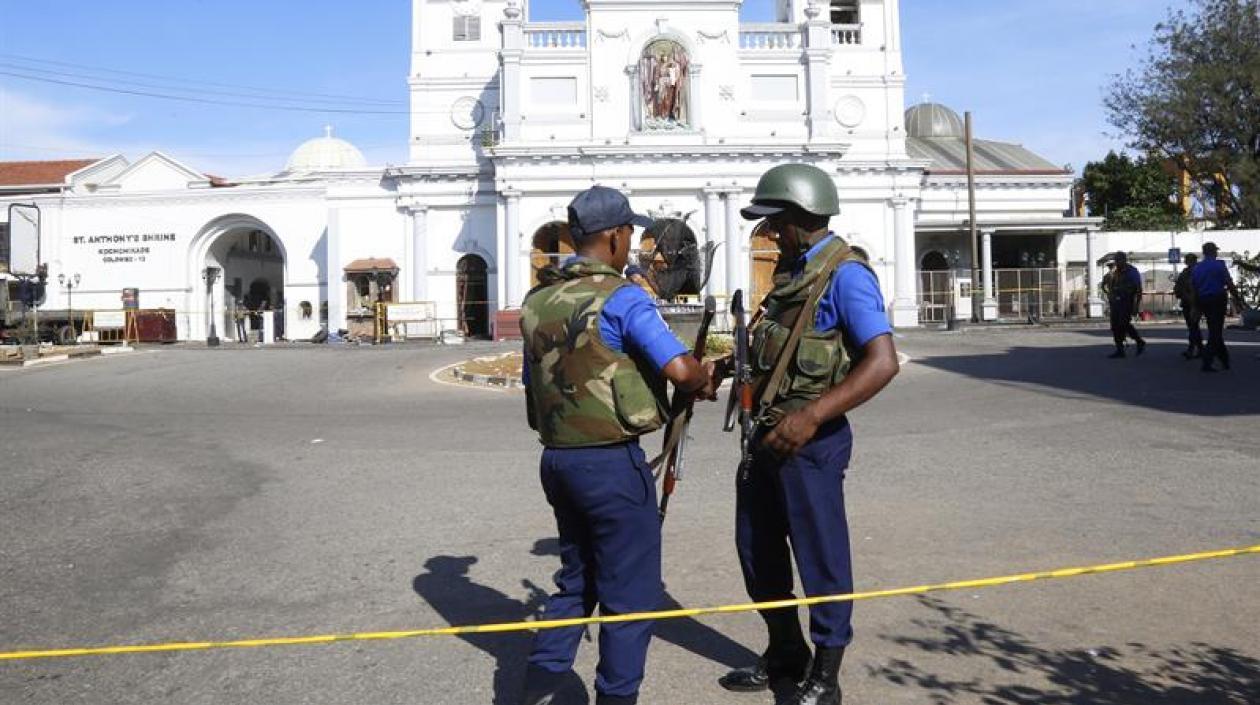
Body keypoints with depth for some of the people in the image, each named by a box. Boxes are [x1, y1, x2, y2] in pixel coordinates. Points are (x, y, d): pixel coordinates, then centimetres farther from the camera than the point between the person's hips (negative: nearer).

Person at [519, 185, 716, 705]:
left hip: (556, 459, 8)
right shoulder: (621, 297, -14)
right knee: (631, 594, 7)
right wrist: (705, 381, 0)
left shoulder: (537, 301, 9)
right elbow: (680, 370, -21)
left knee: (577, 580, 23)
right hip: (612, 463, -8)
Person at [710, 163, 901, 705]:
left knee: (820, 557, 5)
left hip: (810, 442, -9)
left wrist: (811, 416, -30)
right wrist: (731, 365, 10)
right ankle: (785, 656, 37)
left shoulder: (844, 275, -16)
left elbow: (882, 362, -24)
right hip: (766, 432, 10)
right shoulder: (791, 269, 12)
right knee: (757, 549, 18)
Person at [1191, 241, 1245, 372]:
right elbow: (1230, 284, -12)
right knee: (1216, 331, -2)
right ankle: (1207, 363, -8)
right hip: (1218, 300, -5)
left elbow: (1193, 288, 10)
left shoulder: (1196, 268, 8)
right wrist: (1238, 300, -5)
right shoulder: (1219, 265, -8)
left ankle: (1225, 359, 24)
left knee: (1214, 331, 16)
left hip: (1203, 301, 5)